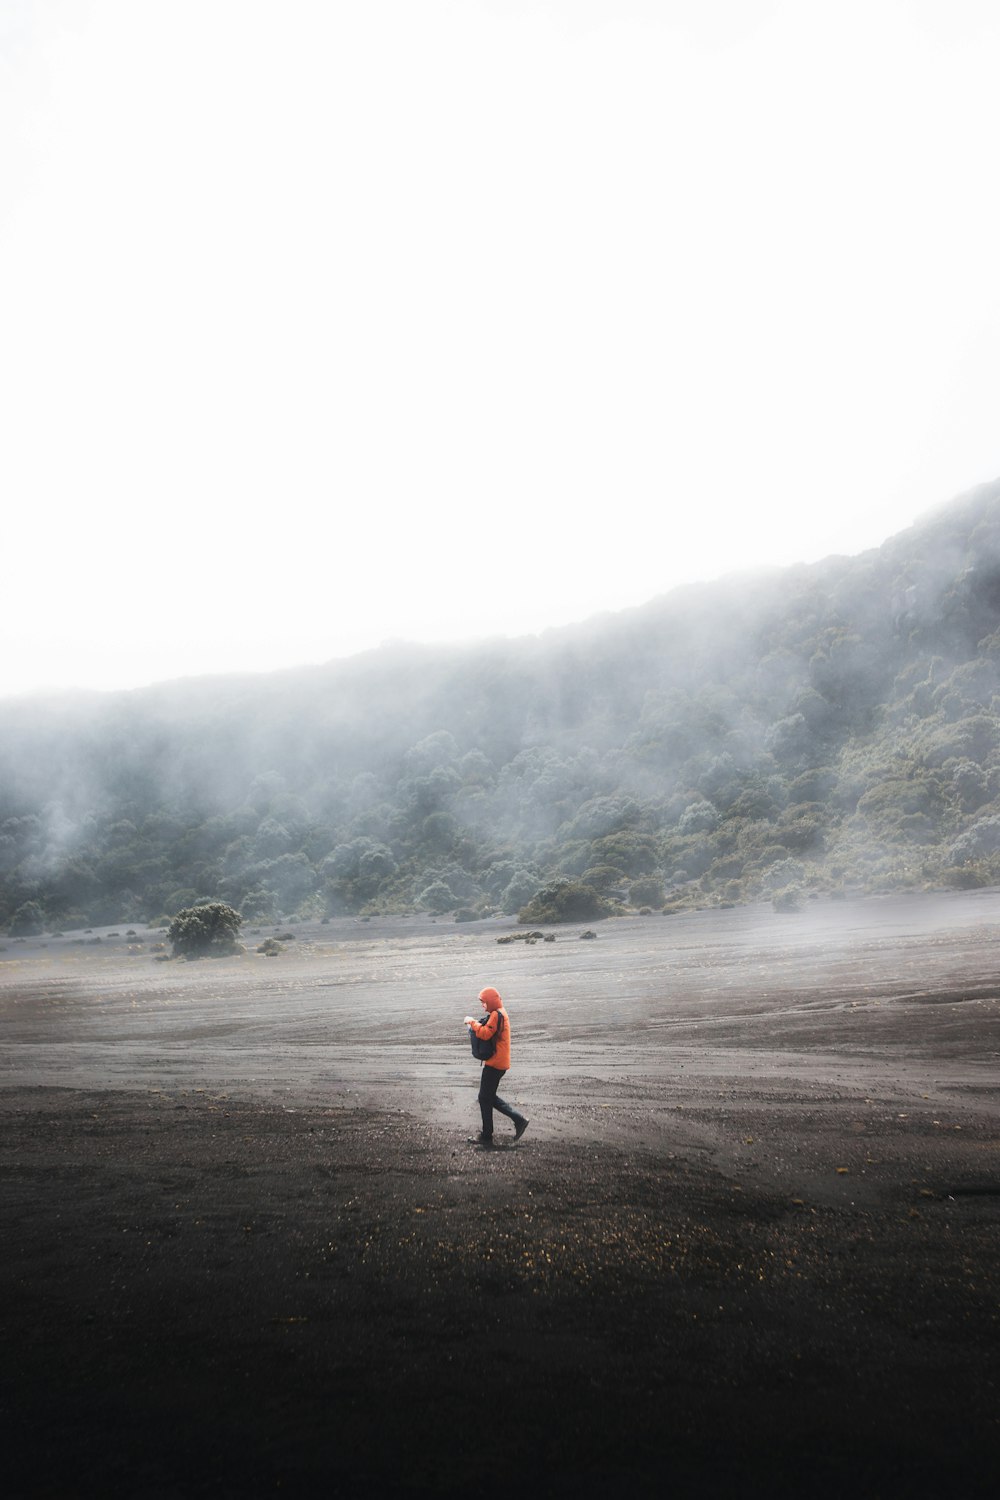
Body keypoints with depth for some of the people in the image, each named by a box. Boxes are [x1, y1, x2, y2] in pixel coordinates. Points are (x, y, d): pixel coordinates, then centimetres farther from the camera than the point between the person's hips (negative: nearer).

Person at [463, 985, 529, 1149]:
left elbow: (486, 1033, -27)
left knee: (485, 1098, -2)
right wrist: (475, 1025, 1)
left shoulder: (496, 1015, -17)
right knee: (490, 1097, 17)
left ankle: (486, 1136, 5)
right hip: (499, 1062, 10)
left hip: (494, 1063, -10)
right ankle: (518, 1120, 15)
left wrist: (472, 1022, -16)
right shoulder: (500, 1013, 17)